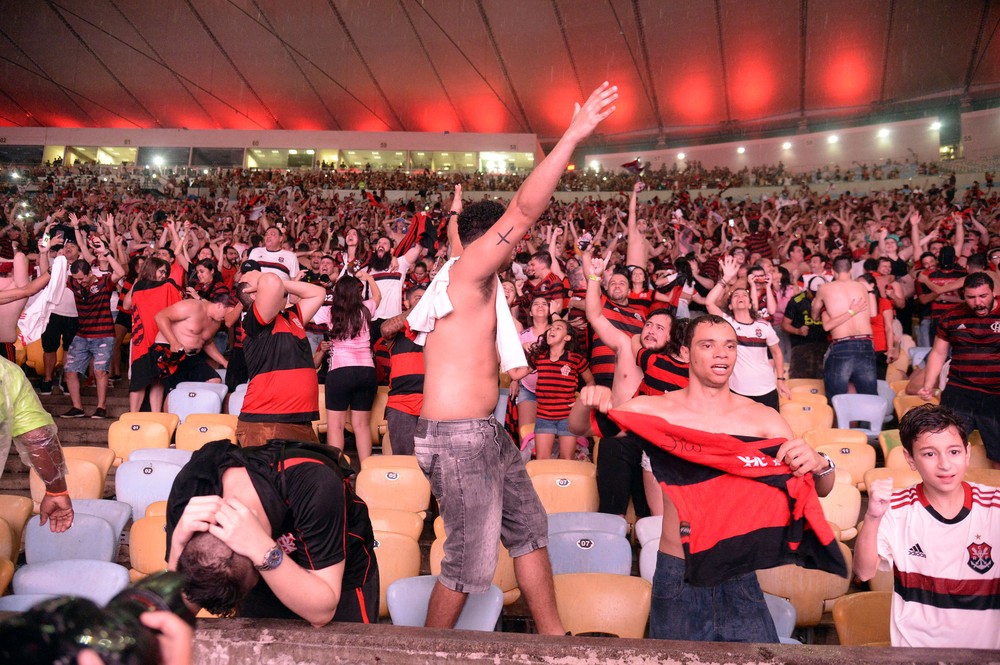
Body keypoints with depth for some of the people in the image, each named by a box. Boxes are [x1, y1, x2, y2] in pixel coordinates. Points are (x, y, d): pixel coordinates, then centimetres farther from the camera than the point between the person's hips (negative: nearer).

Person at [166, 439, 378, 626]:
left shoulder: (313, 485, -39)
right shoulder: (190, 488, -27)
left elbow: (322, 612, -35)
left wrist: (263, 551, -48)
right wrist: (178, 542, -41)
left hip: (340, 579, -2)